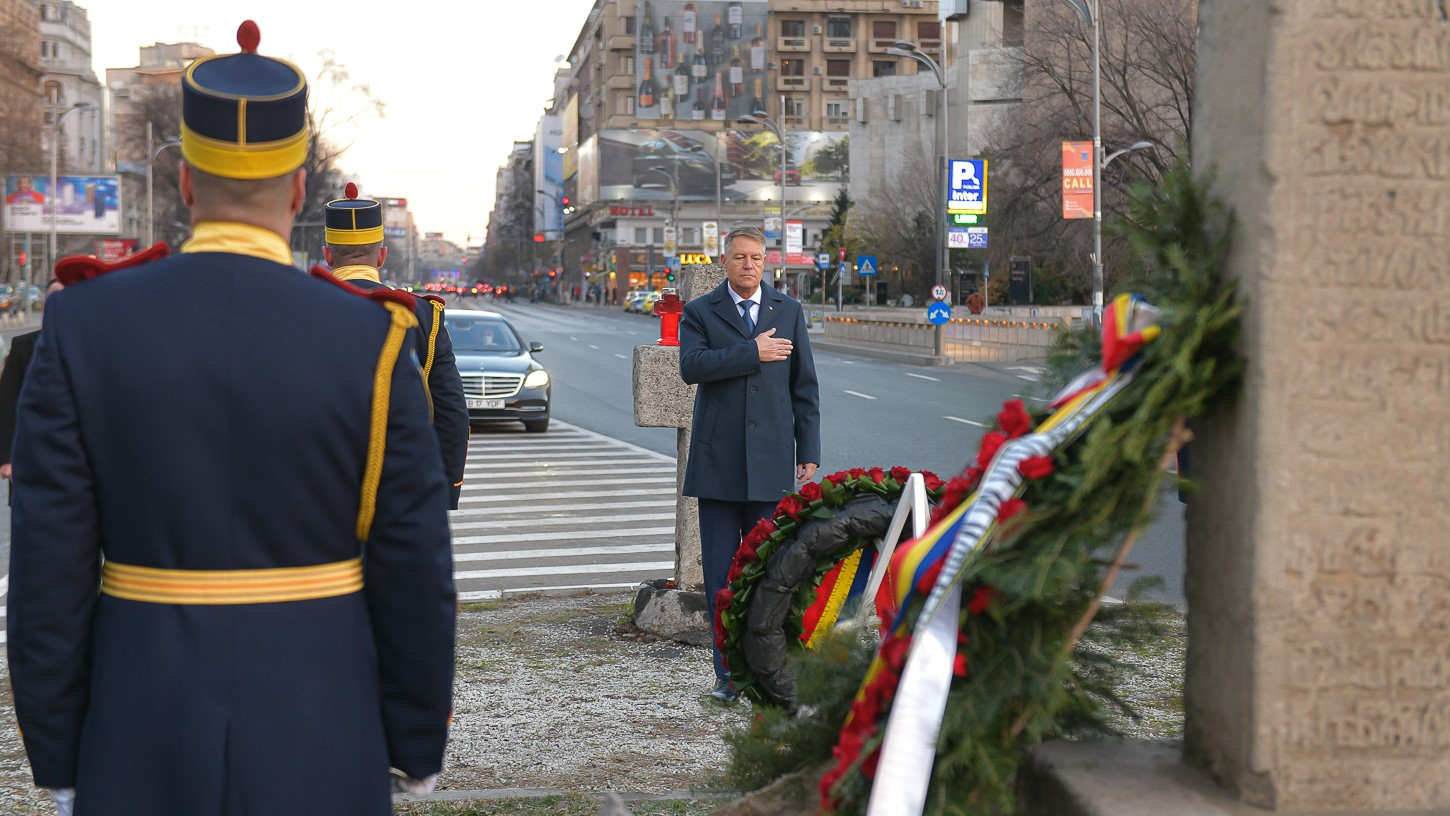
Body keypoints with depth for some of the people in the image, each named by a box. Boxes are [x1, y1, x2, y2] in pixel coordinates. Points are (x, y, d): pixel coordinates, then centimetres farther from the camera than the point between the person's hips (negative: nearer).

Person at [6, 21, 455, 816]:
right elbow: (414, 571, -7)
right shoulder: (370, 340, -11)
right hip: (317, 737, -1)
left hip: (147, 735, 1)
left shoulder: (83, 327, -8)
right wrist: (417, 746, 7)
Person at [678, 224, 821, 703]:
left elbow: (804, 387, 12)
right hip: (718, 463, -1)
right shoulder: (700, 312, 6)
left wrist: (809, 452, 6)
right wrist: (753, 352, -14)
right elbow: (691, 366, -13)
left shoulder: (789, 312, 12)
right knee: (721, 574, 1)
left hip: (771, 464, 1)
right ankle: (728, 673, 8)